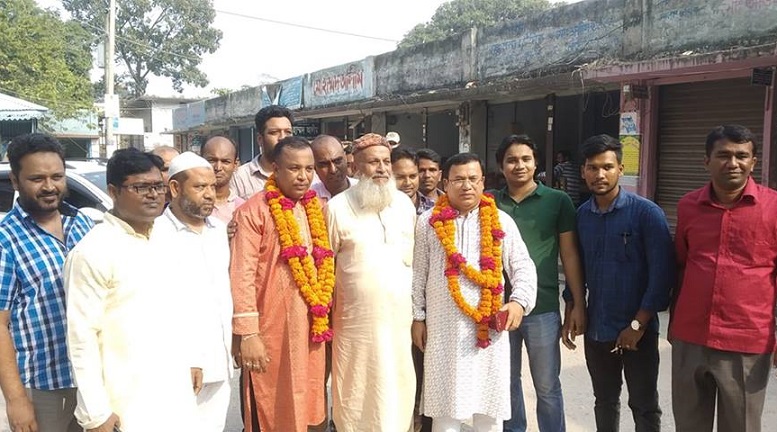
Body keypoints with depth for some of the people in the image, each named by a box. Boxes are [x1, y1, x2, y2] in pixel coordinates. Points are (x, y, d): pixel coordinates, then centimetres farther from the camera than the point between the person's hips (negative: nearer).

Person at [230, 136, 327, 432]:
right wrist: (247, 333, -18)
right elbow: (242, 275, -15)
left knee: (305, 405, 17)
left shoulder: (317, 208, 7)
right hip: (271, 329, -5)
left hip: (312, 326, 6)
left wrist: (324, 316, 11)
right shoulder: (253, 211, -12)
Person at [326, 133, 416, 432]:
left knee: (397, 387, 11)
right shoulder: (338, 207, -6)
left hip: (399, 315, 4)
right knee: (358, 389, 6)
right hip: (356, 317, -3)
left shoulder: (405, 203, 7)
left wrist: (408, 293, 13)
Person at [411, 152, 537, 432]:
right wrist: (417, 317, 4)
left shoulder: (500, 221, 4)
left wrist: (519, 301, -11)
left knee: (490, 402, 8)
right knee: (445, 402, 5)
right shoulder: (429, 222, 3)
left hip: (490, 327, 1)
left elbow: (523, 266, 5)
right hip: (443, 328, -1)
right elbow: (418, 274, 6)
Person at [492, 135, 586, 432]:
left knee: (547, 387, 8)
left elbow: (570, 255, 0)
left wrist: (578, 305, -3)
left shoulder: (558, 201, -1)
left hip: (543, 309, -2)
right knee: (506, 382, 16)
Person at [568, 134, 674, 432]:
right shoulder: (581, 215, 3)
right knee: (605, 402, 18)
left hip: (638, 331, -4)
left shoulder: (647, 213, -11)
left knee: (644, 408, 9)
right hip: (596, 329, 4)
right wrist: (570, 314, 8)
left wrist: (638, 325, -16)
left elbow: (662, 272, -14)